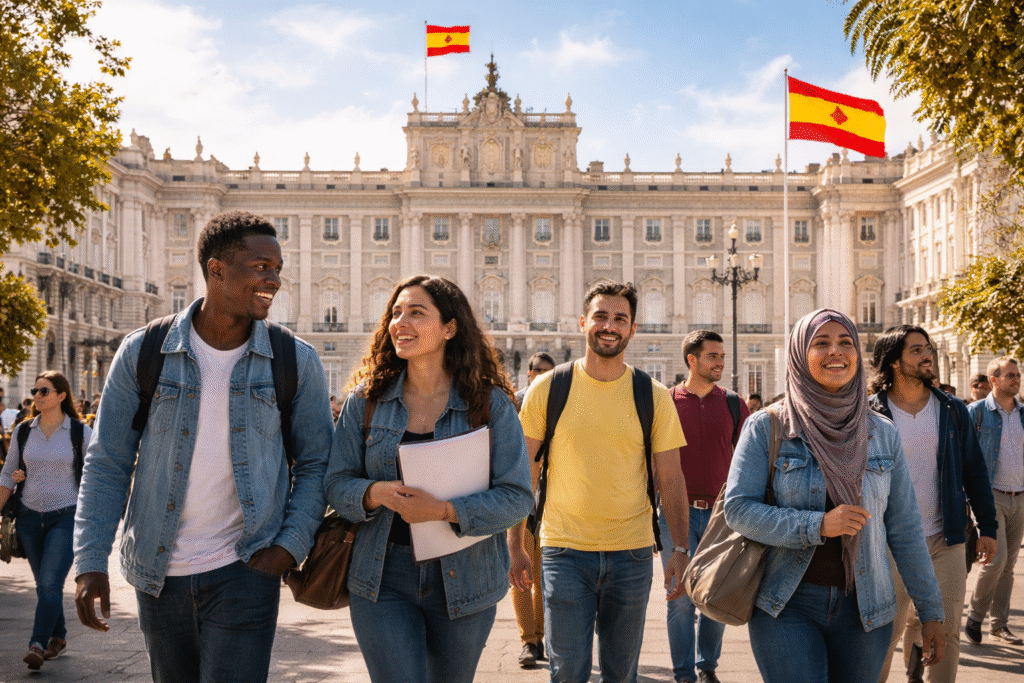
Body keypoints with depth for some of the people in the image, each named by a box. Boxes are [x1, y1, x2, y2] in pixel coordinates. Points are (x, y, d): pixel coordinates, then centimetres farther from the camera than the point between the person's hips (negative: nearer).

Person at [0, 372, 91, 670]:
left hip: (66, 517, -4)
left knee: (51, 582, -15)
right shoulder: (24, 431, 5)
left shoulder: (81, 433, -4)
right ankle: (58, 637, 29)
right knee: (43, 584, 12)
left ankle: (37, 645, -14)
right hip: (30, 516, 4)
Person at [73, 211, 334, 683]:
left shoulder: (296, 362, -4)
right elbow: (107, 464, 0)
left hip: (244, 572, -1)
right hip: (158, 574, 2)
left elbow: (316, 463, 2)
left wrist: (291, 545, -10)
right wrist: (90, 563, -7)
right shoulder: (142, 353, -4)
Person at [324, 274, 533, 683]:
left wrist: (443, 510, -23)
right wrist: (375, 493, -20)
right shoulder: (367, 397, 1)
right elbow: (337, 484, 2)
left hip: (463, 580, 0)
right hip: (382, 578, 0)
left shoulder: (490, 402, -6)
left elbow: (517, 497, -9)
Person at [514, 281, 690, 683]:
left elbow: (671, 479, 4)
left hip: (633, 555, 2)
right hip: (564, 552, -1)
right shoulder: (548, 389, -2)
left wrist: (680, 549, -1)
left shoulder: (653, 397, 1)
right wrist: (515, 546, 2)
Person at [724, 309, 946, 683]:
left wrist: (930, 610, 6)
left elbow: (905, 529, 7)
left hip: (863, 609, 3)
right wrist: (818, 525, -20)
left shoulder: (883, 434, 5)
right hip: (787, 606, -3)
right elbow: (738, 508, -10)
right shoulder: (766, 427, -4)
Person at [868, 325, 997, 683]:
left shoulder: (953, 411, 6)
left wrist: (987, 527, 7)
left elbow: (975, 472, 11)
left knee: (944, 632, 6)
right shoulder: (871, 414, -4)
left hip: (945, 541, 3)